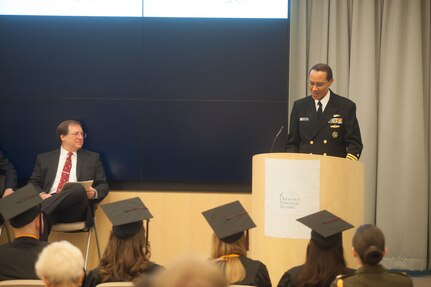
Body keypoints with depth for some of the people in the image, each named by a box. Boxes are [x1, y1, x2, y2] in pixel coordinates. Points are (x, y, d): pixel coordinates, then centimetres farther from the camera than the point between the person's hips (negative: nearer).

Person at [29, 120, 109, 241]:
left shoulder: (92, 158, 24)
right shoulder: (44, 158, 24)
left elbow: (103, 185, 20)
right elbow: (33, 183, 19)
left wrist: (94, 193, -5)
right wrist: (41, 194, -5)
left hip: (76, 210, 0)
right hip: (50, 201, 0)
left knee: (78, 189, -37)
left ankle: (43, 209, -42)